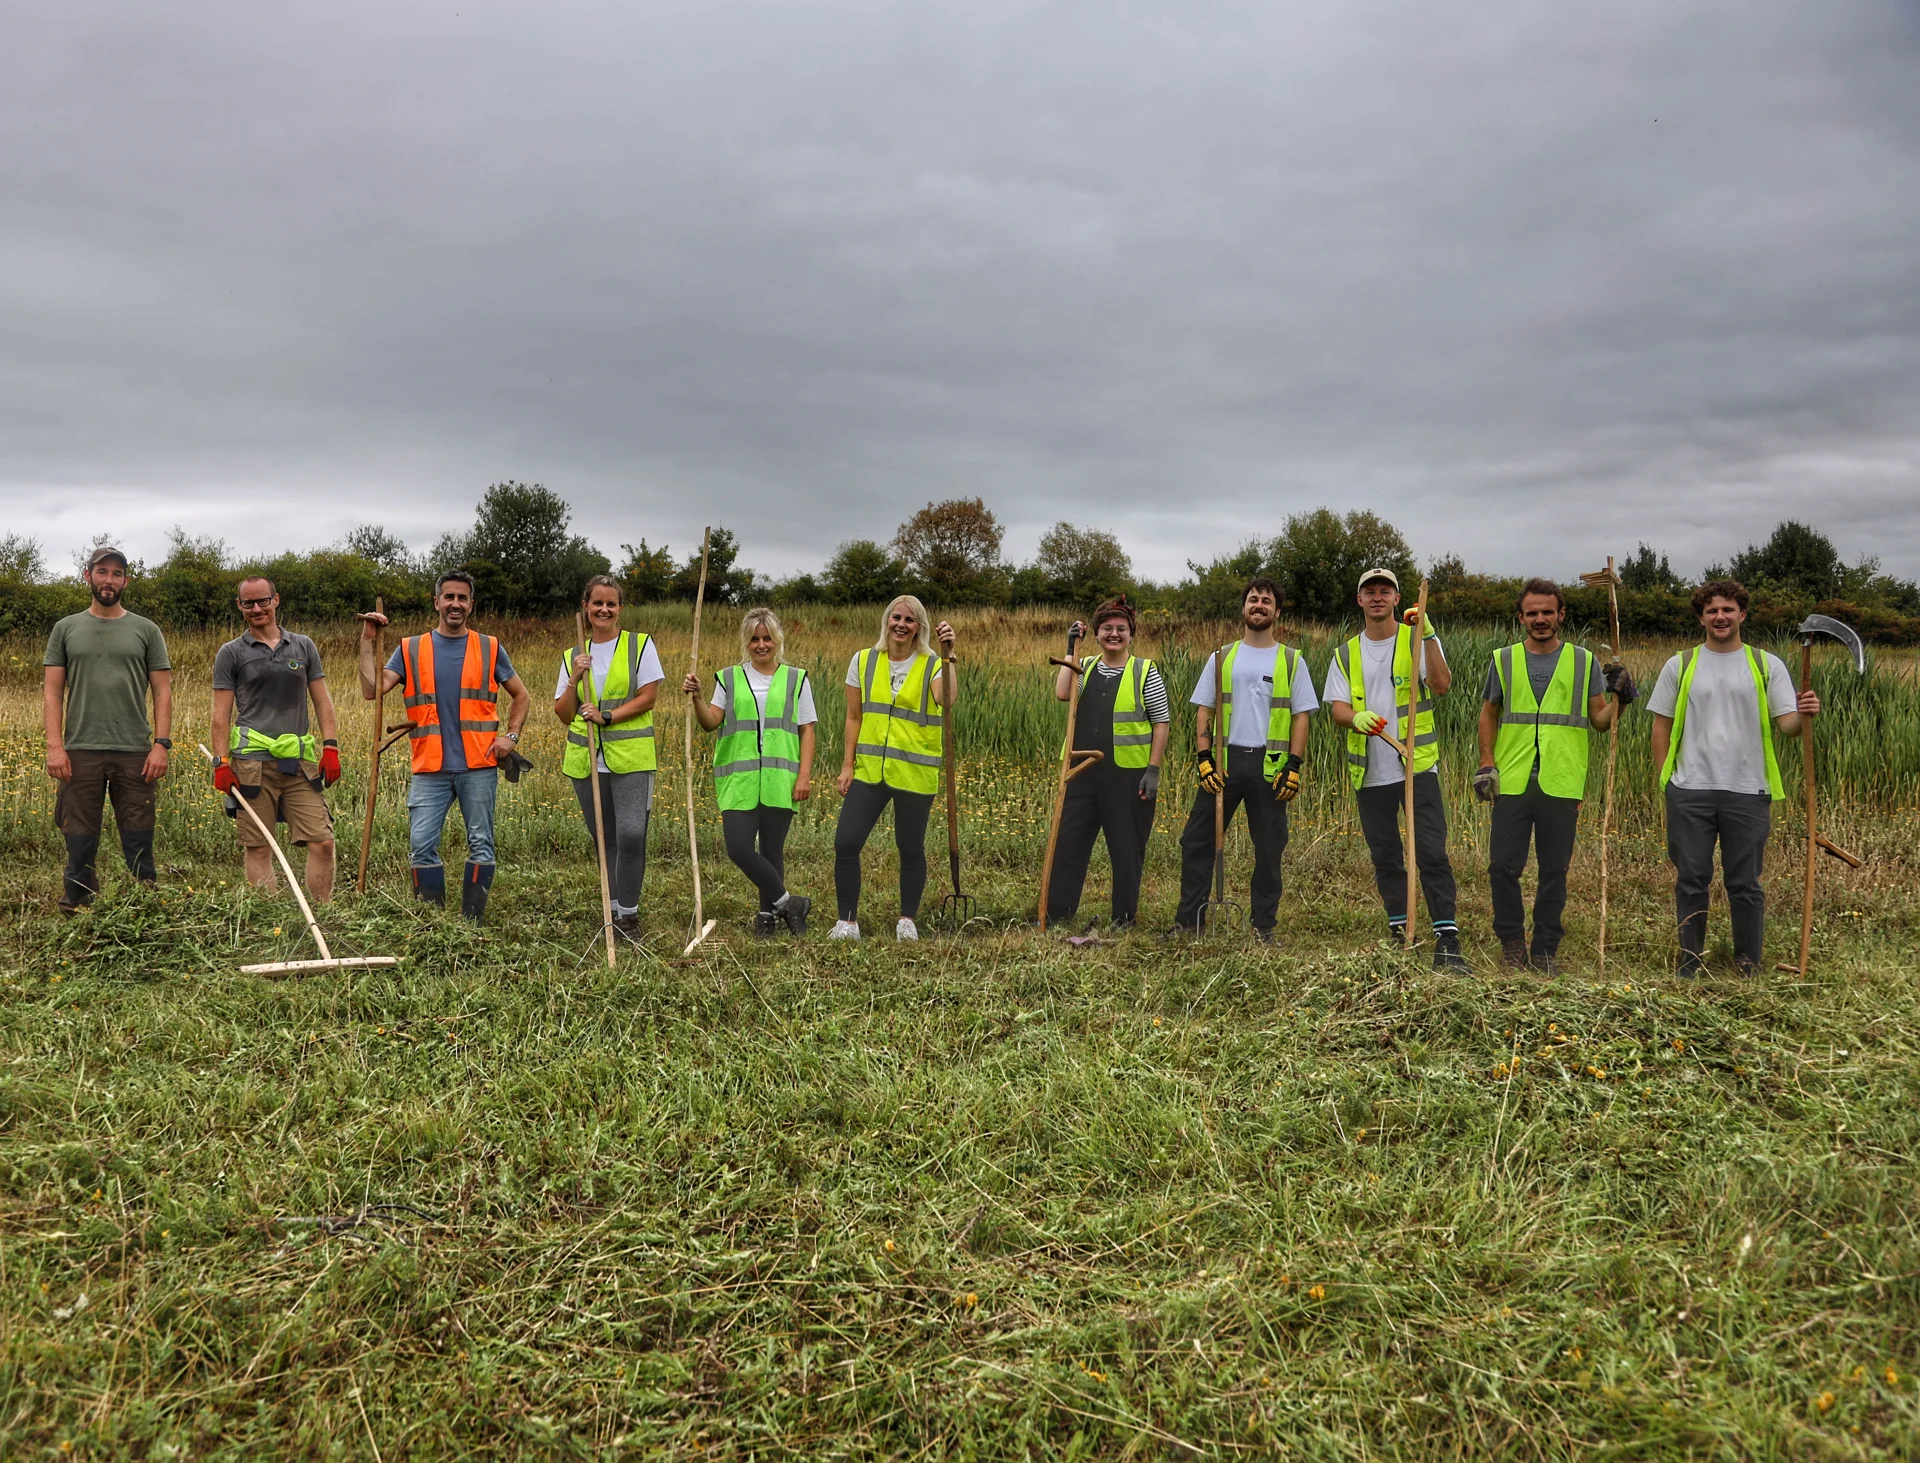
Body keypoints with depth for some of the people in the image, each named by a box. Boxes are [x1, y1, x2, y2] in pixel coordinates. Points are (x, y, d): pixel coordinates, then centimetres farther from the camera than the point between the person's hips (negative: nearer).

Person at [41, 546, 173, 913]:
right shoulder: (66, 629, 9)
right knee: (80, 844, 5)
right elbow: (52, 692, 5)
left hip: (135, 753, 0)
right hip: (81, 752, 1)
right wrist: (54, 746, -6)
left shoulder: (146, 630, 7)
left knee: (139, 846, 3)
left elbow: (162, 691, 4)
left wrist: (161, 744, -6)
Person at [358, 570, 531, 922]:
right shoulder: (410, 649, 8)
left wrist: (511, 736, 2)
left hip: (479, 766, 0)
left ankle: (472, 924, 12)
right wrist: (367, 641, -5)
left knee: (480, 844, 2)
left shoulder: (490, 649, 8)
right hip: (430, 768, 0)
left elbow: (521, 697, 16)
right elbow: (371, 690, -3)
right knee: (421, 845, -5)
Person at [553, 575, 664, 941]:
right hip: (585, 760, 4)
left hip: (632, 758, -4)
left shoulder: (640, 645, 2)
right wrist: (574, 681, -7)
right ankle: (614, 910, 22)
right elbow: (563, 715, 9)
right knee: (604, 839, 10)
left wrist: (607, 716, -14)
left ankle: (629, 914, -3)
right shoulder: (573, 656, 12)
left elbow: (648, 697, -4)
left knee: (631, 835, -15)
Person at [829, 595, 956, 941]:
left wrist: (947, 657, -32)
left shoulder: (932, 666, -2)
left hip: (915, 773, -2)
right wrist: (848, 764, 4)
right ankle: (847, 920, 9)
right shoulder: (863, 661, 6)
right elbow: (854, 716, 9)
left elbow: (945, 699, -25)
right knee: (845, 843, -5)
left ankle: (907, 920, 25)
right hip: (869, 769, 2)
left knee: (911, 849, 8)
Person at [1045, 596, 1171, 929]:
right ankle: (1055, 913, 14)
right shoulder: (1085, 666, 10)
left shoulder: (1145, 671, -1)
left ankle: (1125, 916, 19)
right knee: (1068, 842, 5)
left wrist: (1153, 770, -9)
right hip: (1084, 772, 4)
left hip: (1129, 775, -3)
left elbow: (1161, 723, -2)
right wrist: (1070, 649, -5)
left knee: (1127, 848, 6)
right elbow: (1061, 693, -9)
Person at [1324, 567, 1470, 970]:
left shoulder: (1417, 640, 2)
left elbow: (1441, 685, -15)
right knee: (1384, 856, 11)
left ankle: (1447, 940, -10)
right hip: (1370, 772, 4)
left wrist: (1428, 635, -24)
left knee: (1432, 853, -10)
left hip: (1418, 766, -4)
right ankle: (1399, 931, 23)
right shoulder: (1346, 654, 11)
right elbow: (1337, 709, 0)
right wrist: (1357, 718, -23)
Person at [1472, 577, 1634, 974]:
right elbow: (1488, 715, 14)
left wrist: (1619, 698, -10)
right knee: (1503, 867, -1)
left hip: (1562, 784, 0)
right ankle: (1512, 942, 15)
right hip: (1512, 782, 0)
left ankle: (1545, 948, 17)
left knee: (1554, 872, 6)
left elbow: (1599, 720, 9)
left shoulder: (1584, 662, 8)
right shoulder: (1504, 660, 10)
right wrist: (1486, 762, 4)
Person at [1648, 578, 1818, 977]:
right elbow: (1661, 726, 8)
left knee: (1745, 883, 7)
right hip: (1690, 792, 0)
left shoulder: (1767, 666, 6)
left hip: (1747, 792, 0)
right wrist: (1665, 779, -1)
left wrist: (1805, 716, -23)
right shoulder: (1680, 666, 7)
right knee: (1691, 880, 6)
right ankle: (1690, 959, 17)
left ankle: (1749, 962, 19)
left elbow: (1787, 724, -1)